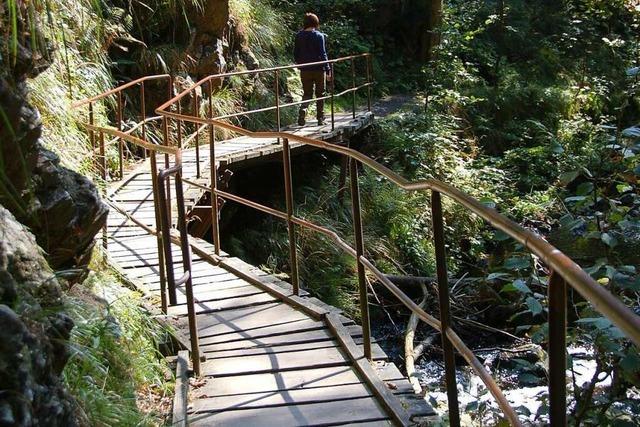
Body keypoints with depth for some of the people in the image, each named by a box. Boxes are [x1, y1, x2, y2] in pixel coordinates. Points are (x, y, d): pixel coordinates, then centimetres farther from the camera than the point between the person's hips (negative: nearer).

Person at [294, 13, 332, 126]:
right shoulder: (319, 36, -11)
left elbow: (295, 53, 7)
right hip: (319, 69, -3)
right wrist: (328, 70, -8)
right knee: (320, 94, 10)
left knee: (307, 93, 13)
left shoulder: (299, 36, 1)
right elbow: (323, 54, -12)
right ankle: (321, 119, 14)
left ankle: (303, 110, -13)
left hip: (305, 70, 3)